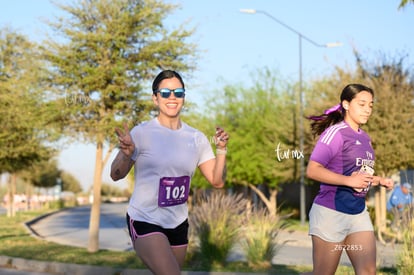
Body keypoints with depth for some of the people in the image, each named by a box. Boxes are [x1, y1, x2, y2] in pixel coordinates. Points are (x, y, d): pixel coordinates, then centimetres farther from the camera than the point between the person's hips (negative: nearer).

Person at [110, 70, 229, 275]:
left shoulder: (197, 138, 3)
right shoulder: (142, 133, -11)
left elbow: (217, 181, 4)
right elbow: (116, 175, -10)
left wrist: (221, 150, -10)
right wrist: (126, 154, -30)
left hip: (178, 224, 6)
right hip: (145, 221, -6)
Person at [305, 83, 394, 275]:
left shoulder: (365, 138, 13)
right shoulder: (335, 133, -12)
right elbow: (312, 170, -20)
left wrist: (378, 180, 6)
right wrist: (349, 181, -26)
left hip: (358, 212, 7)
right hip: (331, 213, -7)